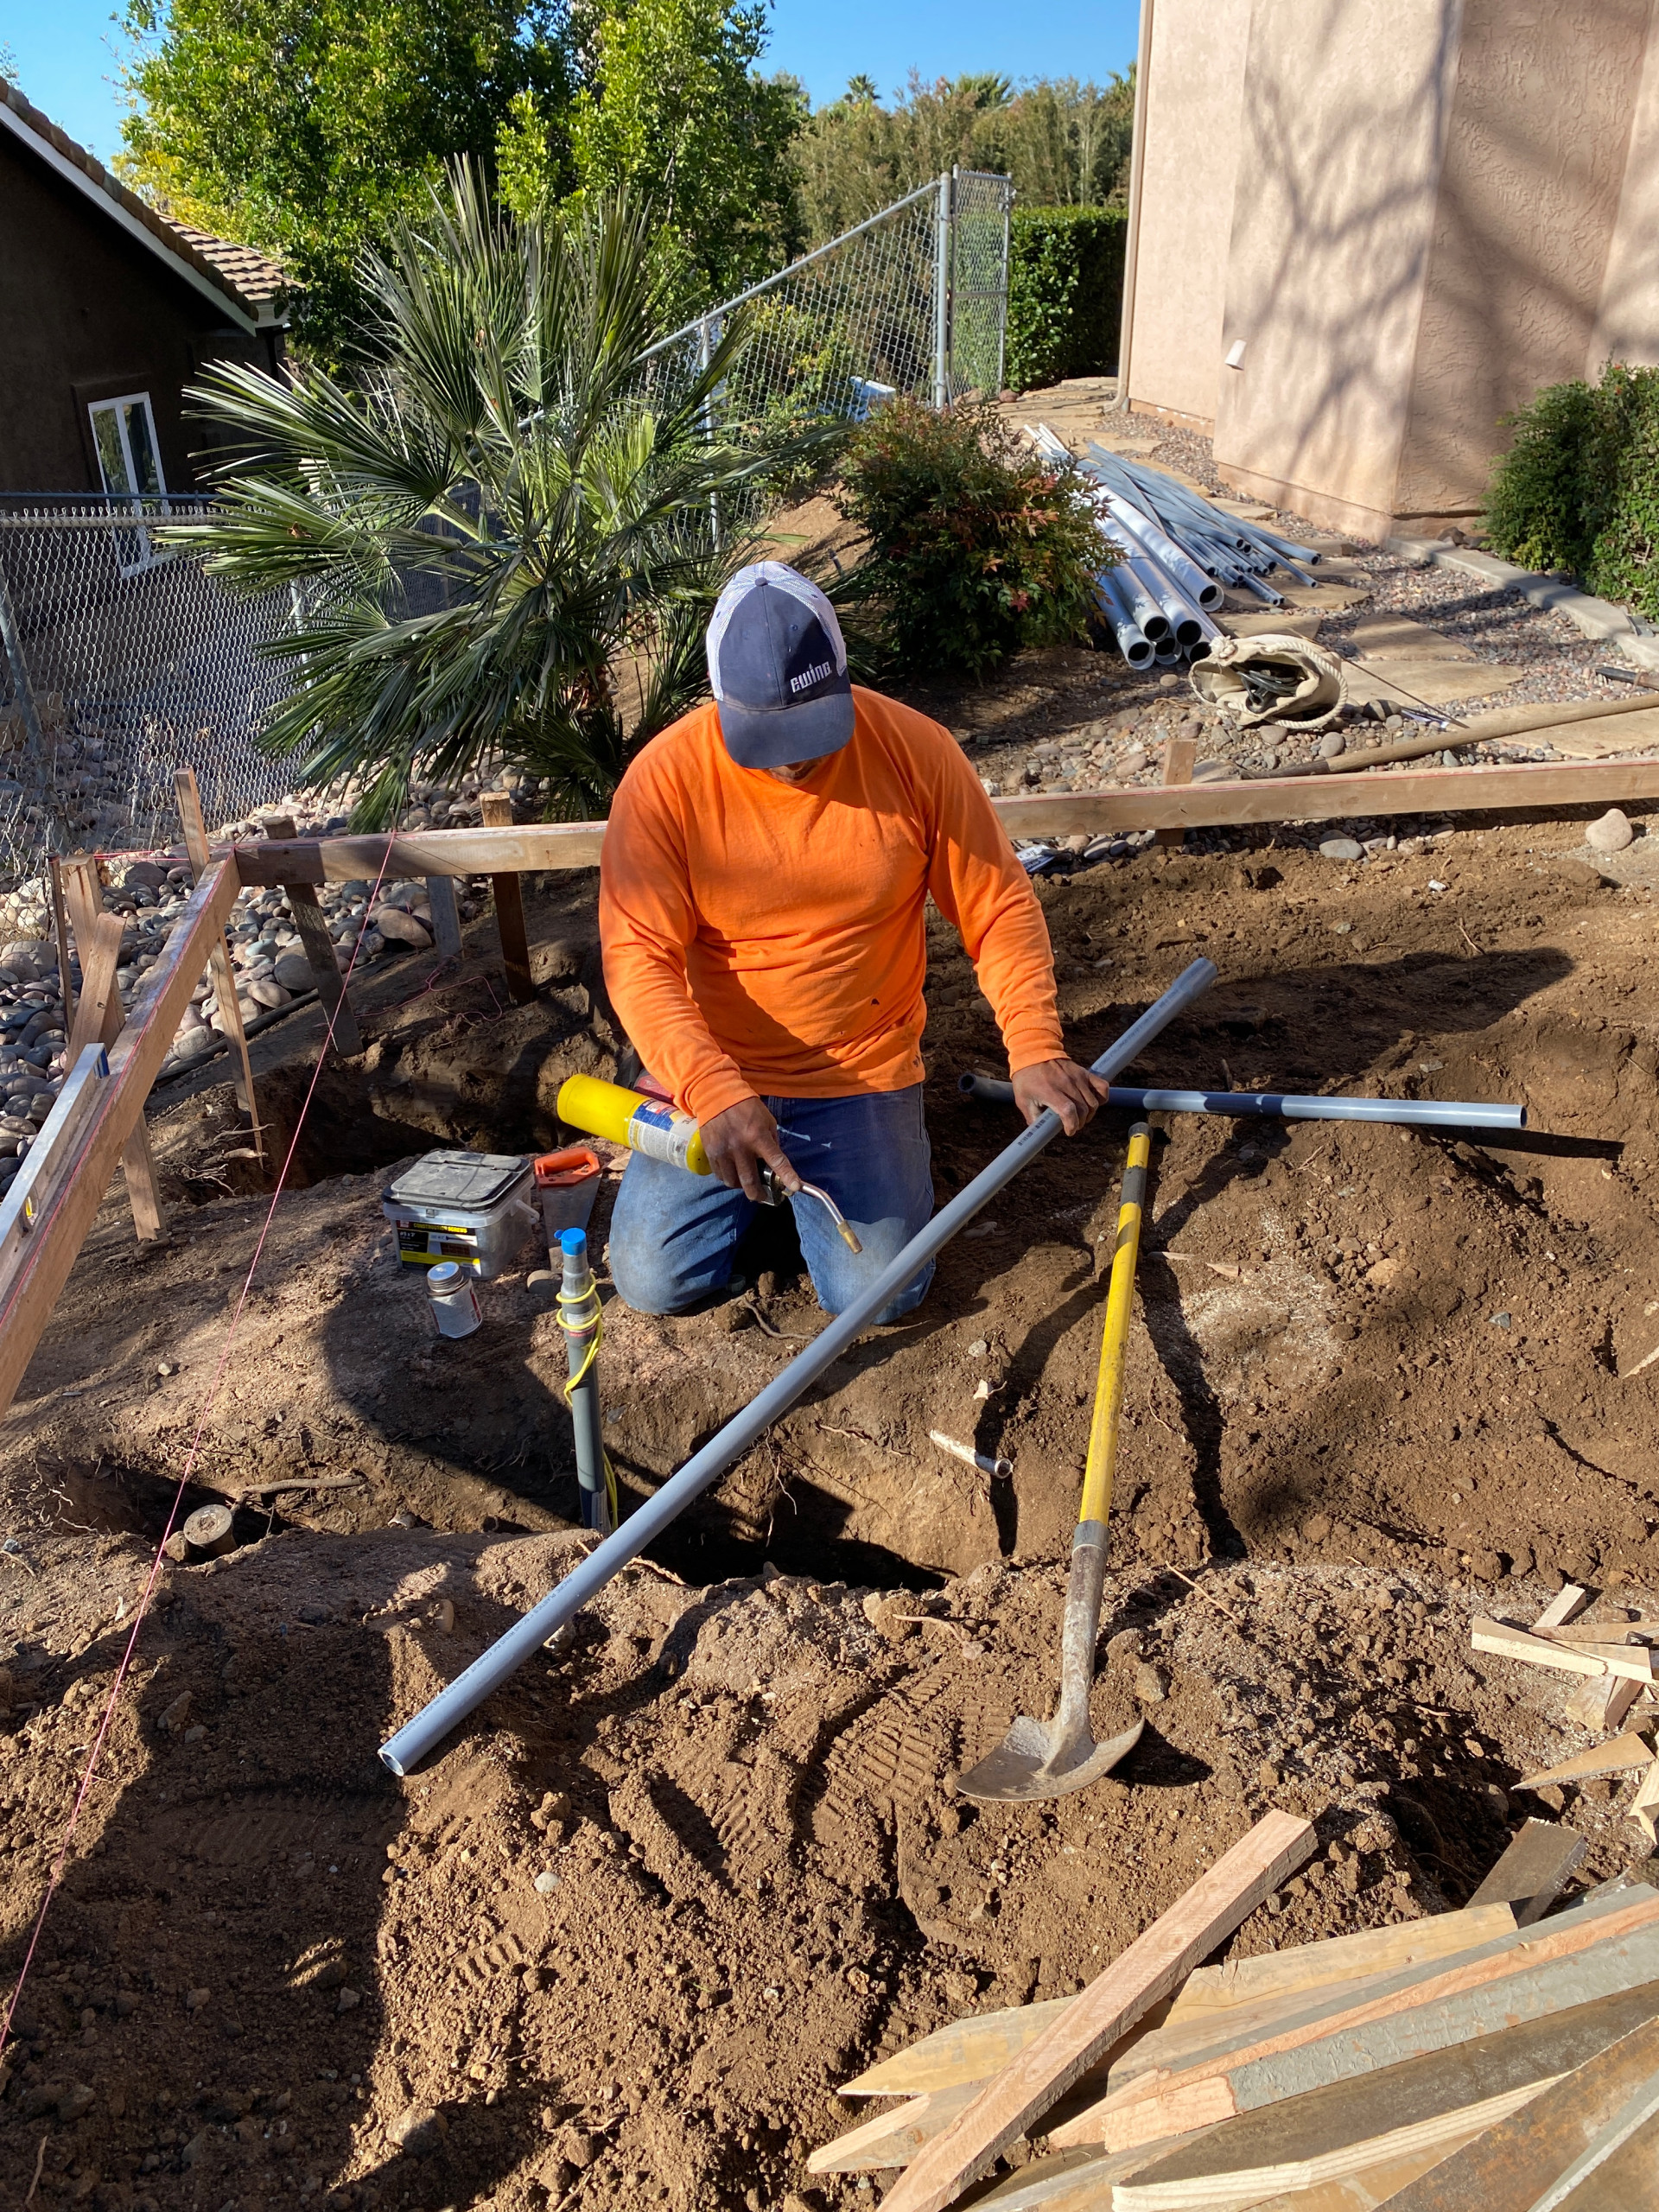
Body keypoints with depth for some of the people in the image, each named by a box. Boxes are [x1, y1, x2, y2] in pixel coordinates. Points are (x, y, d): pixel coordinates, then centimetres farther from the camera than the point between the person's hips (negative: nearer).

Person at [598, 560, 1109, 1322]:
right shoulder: (665, 777, -16)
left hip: (864, 1072, 0)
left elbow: (999, 904, -6)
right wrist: (714, 1091, -33)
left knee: (879, 1296, -6)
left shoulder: (914, 748, -13)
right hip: (715, 1072, 1)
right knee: (652, 1284, 0)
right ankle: (761, 1173, 28)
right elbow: (637, 957, -19)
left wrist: (1034, 1046, -19)